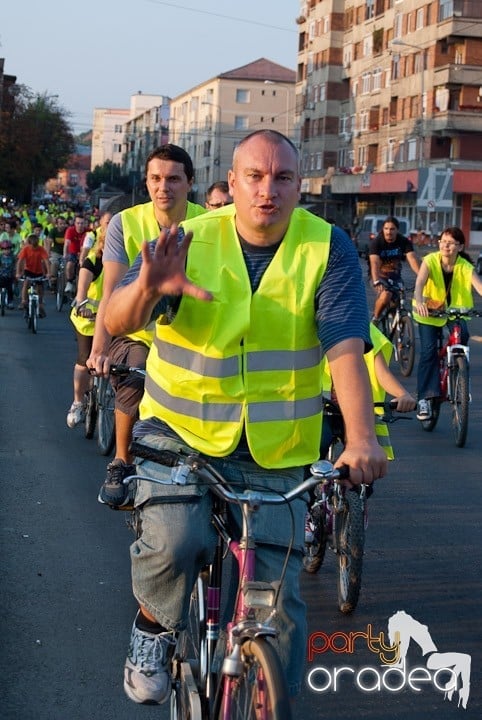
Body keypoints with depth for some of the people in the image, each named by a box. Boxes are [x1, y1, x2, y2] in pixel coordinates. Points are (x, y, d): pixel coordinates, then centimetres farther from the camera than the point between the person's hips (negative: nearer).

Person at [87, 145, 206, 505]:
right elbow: (112, 291, -17)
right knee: (133, 382, -27)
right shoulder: (125, 223, -8)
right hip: (137, 334, -1)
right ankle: (122, 463, -3)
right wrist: (99, 348, -30)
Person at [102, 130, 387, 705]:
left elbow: (344, 343, -17)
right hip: (179, 429, -1)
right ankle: (154, 628, 6)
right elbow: (115, 322, -15)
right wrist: (147, 288, -39)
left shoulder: (328, 249, -6)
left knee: (278, 598, -1)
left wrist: (361, 437, -31)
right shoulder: (189, 242, -6)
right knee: (174, 540, -27)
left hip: (275, 449, 1)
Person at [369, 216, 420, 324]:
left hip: (395, 276, 3)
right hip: (380, 276, -3)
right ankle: (375, 319, -6)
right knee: (386, 295, -30)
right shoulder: (376, 242, -19)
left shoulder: (404, 242, -11)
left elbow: (412, 259, -25)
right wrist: (376, 282, -49)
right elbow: (374, 263, -32)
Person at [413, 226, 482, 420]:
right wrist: (419, 303, -56)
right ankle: (425, 398, -7)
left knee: (462, 335, -26)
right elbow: (419, 283, -35)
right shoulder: (430, 261, -20)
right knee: (428, 351, -13)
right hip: (430, 310, -1)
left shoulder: (465, 267, -19)